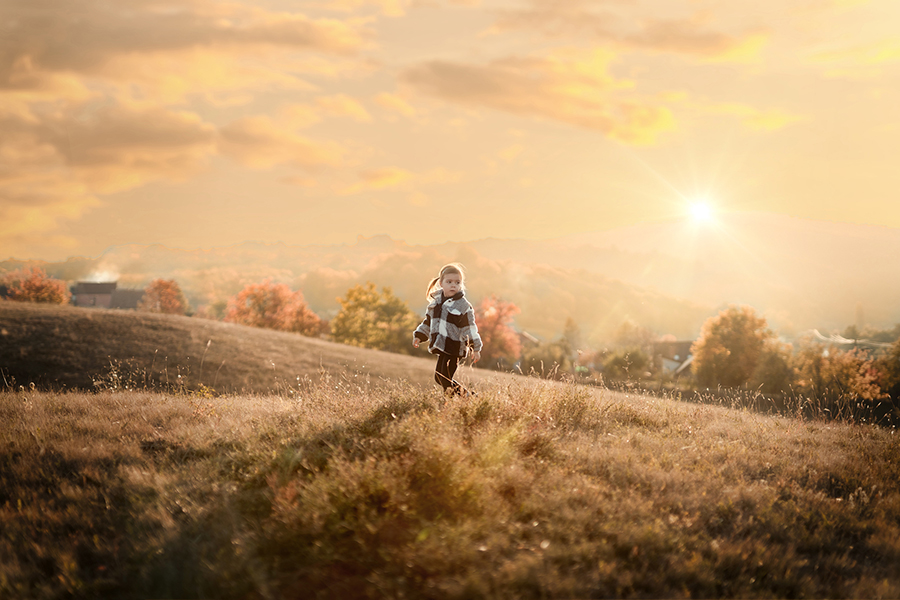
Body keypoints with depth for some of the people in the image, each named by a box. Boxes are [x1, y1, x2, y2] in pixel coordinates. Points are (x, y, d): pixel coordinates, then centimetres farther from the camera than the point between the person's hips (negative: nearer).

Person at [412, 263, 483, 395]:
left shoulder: (463, 305, -8)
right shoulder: (435, 302, 11)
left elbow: (469, 328, -9)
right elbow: (428, 322, 23)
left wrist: (475, 348, -11)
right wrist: (419, 336, 14)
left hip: (453, 349, -7)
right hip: (441, 348, 7)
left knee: (445, 381, -12)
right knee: (439, 378, 10)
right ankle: (466, 395, 21)